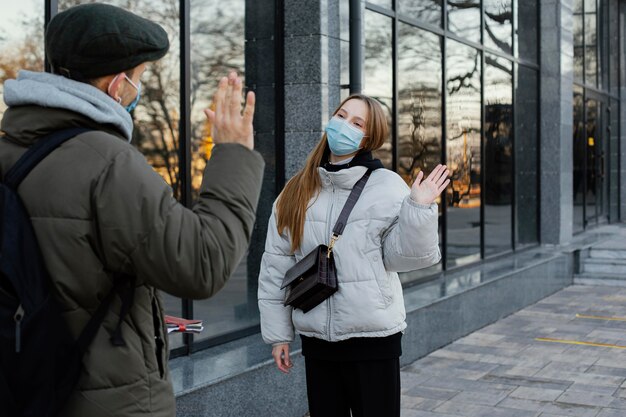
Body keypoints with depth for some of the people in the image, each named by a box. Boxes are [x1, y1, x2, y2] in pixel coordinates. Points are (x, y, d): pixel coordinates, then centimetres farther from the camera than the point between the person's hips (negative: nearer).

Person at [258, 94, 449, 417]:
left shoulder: (387, 187, -5)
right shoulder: (296, 193, 3)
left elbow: (403, 257, -8)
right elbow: (276, 266, 5)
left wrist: (419, 209, -21)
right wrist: (277, 332, 5)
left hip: (374, 338, -3)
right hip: (316, 339, 3)